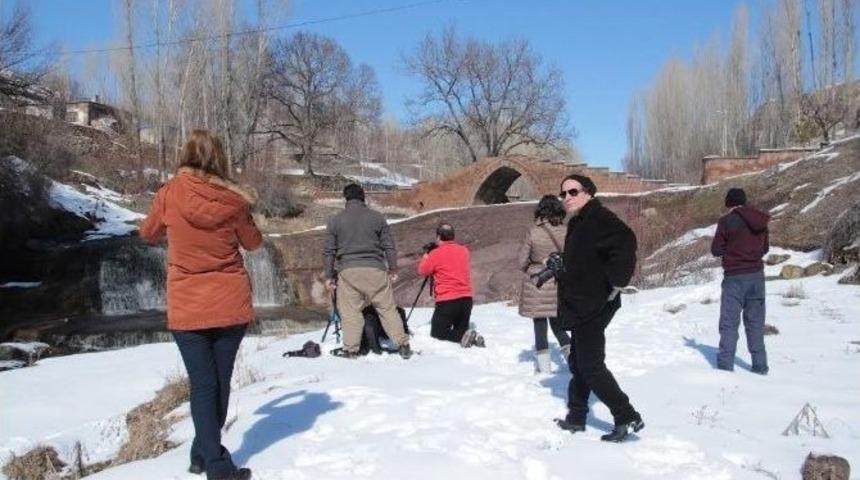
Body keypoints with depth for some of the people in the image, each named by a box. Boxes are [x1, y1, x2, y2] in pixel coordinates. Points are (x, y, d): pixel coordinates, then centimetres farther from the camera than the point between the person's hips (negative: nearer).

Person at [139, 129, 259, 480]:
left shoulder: (170, 194, -9)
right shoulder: (234, 199, -8)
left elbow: (149, 234, 10)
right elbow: (253, 243, 8)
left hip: (187, 307, -1)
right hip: (231, 304, 1)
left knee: (202, 385, 4)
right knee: (220, 381, 15)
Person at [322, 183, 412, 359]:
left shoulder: (335, 220, 7)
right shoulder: (377, 218, 7)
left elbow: (328, 251, 7)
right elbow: (389, 246, 8)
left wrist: (329, 275, 13)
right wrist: (393, 269, 16)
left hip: (348, 271, 0)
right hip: (375, 270, 1)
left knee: (351, 312, 5)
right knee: (387, 308, 6)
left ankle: (351, 349, 2)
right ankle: (403, 345, 6)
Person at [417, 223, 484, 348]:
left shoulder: (436, 254, -10)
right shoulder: (464, 251, 7)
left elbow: (422, 271, 3)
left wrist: (426, 254, 18)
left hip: (447, 301, -5)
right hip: (466, 299, 6)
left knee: (437, 333, 8)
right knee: (461, 329, 22)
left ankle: (463, 337, -18)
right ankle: (472, 336, -11)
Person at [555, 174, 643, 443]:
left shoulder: (599, 219, -16)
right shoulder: (578, 223, 15)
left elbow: (625, 243, -32)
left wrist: (615, 284, -26)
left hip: (593, 307, -10)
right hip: (581, 307, 10)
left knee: (591, 365, -6)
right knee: (578, 362, 16)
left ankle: (627, 417, 1)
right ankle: (576, 418, 27)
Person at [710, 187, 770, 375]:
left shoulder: (727, 221, -12)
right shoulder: (760, 222, 5)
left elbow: (716, 250, -8)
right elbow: (765, 248, 14)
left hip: (735, 277, -5)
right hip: (757, 275, 5)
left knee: (729, 323, 1)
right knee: (755, 322, 14)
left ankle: (725, 365, 0)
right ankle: (760, 365, 18)